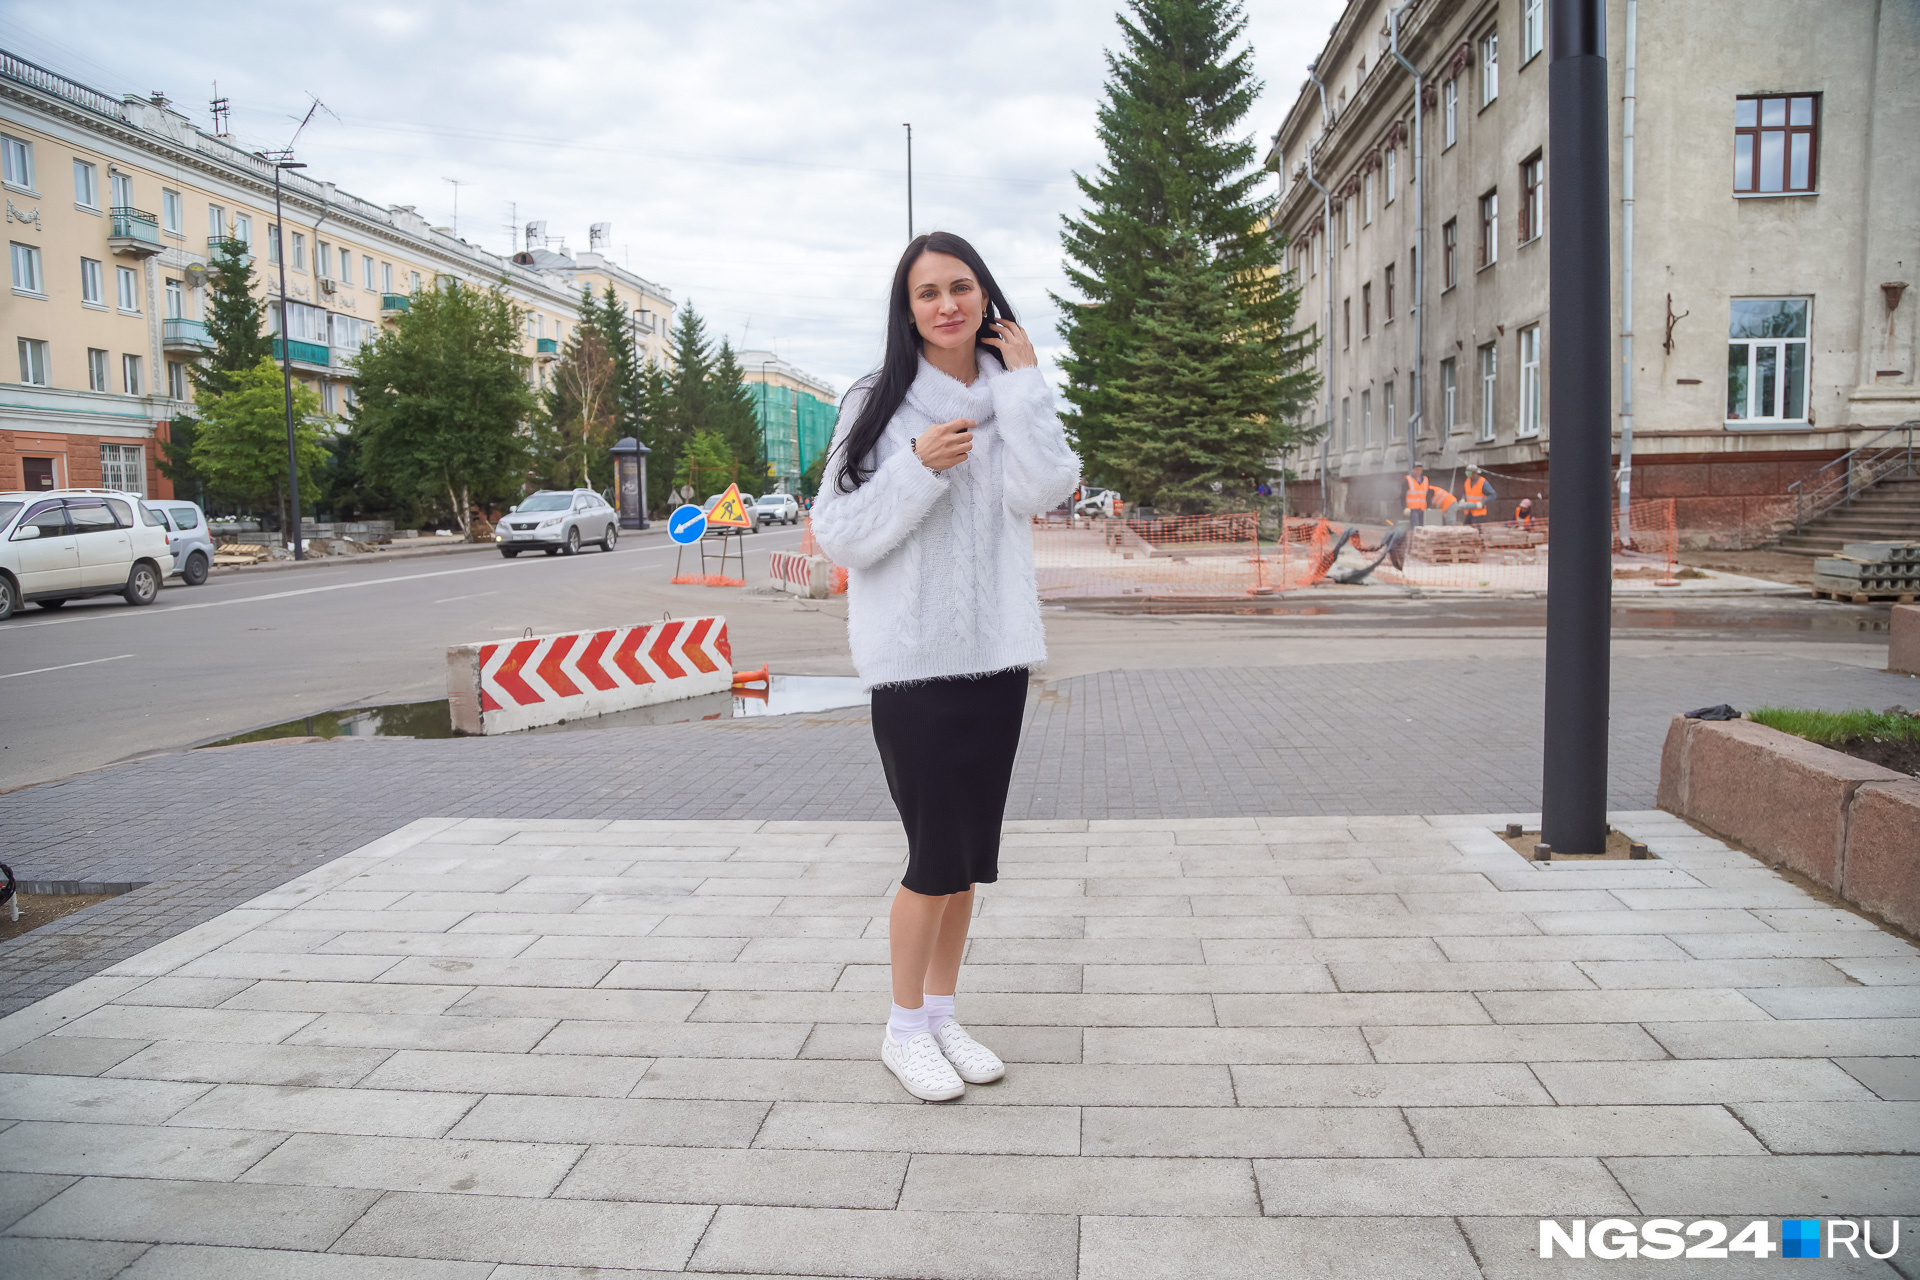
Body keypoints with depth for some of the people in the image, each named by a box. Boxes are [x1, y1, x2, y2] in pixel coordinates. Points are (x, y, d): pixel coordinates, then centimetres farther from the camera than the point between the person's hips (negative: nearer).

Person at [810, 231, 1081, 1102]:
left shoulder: (1010, 401, 9)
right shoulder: (879, 404, -2)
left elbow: (1043, 491, -10)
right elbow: (837, 536, -7)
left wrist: (1024, 381, -8)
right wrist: (918, 467, -17)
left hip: (995, 654, 5)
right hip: (912, 659, -4)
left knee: (970, 855, 11)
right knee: (936, 855, -2)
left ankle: (942, 1016, 28)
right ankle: (904, 1029, 17)